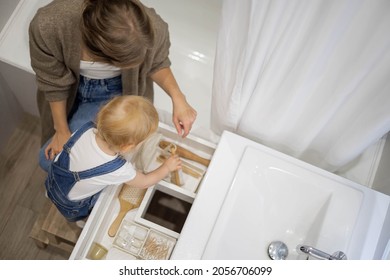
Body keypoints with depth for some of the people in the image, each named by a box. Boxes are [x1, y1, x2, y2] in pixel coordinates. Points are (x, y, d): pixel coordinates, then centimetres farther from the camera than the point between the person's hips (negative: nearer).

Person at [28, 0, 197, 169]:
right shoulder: (48, 25, -38)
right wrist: (62, 130, -5)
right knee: (49, 158, 18)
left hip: (114, 91, -1)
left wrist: (177, 98, -27)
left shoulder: (153, 27, -37)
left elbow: (157, 64, -11)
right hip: (72, 87, 2)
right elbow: (54, 83, -17)